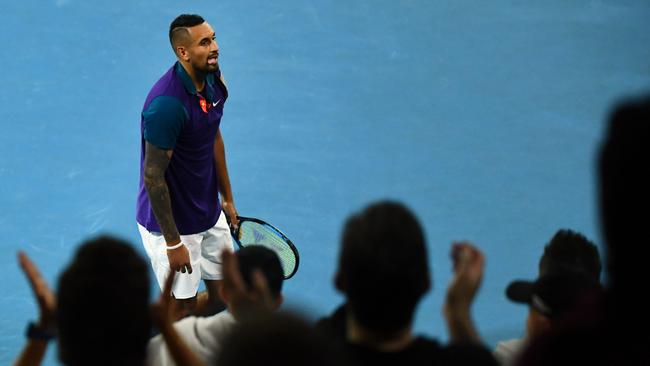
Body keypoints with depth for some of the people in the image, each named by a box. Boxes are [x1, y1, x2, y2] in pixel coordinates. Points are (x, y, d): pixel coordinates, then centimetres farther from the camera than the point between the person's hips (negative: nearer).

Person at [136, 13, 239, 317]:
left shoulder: (213, 79, -3)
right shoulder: (166, 104, -29)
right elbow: (153, 176, -25)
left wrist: (227, 199, 17)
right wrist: (173, 243, -21)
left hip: (210, 214, 8)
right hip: (173, 222, -8)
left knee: (223, 295, 16)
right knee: (183, 307, 3)